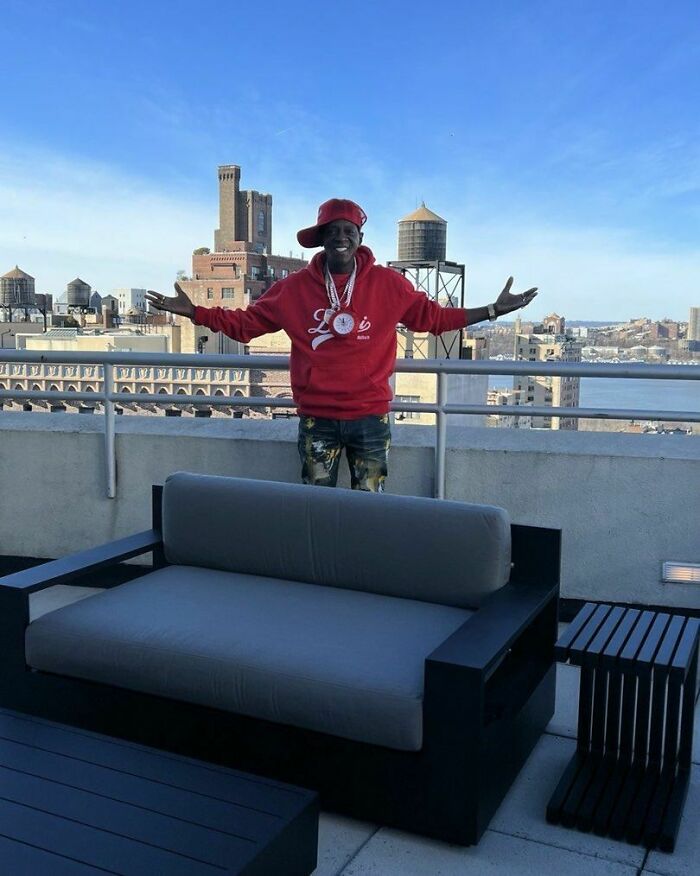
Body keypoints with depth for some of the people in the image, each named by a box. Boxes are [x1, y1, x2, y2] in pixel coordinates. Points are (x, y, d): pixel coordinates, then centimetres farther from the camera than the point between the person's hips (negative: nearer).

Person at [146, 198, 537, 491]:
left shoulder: (388, 284, -1)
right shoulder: (295, 287, 0)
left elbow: (432, 317, 10)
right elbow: (245, 323, 6)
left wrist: (493, 310, 4)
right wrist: (193, 311, -4)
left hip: (370, 418, 0)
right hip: (317, 420, 1)